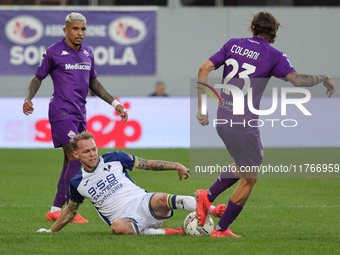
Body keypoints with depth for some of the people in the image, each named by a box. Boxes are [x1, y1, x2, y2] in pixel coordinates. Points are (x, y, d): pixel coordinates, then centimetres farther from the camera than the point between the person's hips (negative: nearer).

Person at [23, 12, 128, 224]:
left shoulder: (88, 53, 13)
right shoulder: (54, 52, -6)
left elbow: (93, 83, 24)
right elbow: (38, 78, 1)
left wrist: (115, 103, 19)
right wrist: (28, 99, -16)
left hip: (80, 113, 7)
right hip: (61, 112, -7)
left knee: (71, 163, 6)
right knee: (76, 159, -16)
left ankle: (55, 210, 12)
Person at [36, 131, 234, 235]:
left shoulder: (114, 159, 8)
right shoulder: (78, 183, 11)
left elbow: (149, 164, 12)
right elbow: (71, 210, 27)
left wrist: (177, 166, 3)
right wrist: (51, 231, 30)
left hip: (143, 204, 0)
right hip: (125, 218, 0)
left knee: (161, 200, -36)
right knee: (117, 227, -40)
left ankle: (214, 210, -47)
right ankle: (169, 233, -38)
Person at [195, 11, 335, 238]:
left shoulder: (233, 45, 8)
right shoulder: (273, 55, -6)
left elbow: (205, 69, 2)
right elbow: (298, 79, -15)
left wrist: (202, 107, 5)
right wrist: (324, 79, 3)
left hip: (222, 120, 7)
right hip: (243, 125, -7)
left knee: (243, 165, 28)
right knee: (249, 178, 8)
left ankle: (208, 196, 15)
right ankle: (221, 230, 11)